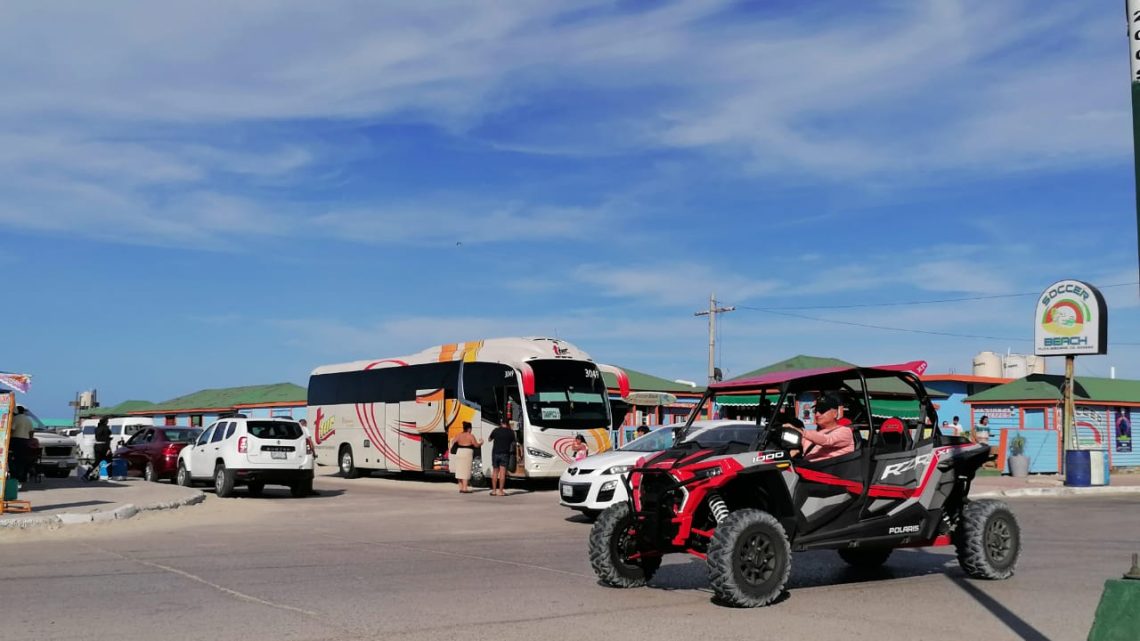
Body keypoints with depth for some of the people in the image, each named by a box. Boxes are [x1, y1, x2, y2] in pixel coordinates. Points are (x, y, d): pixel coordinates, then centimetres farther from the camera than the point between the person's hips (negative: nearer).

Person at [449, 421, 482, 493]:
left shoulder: (458, 435, 6)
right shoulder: (470, 436, -8)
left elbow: (453, 442, 6)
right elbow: (476, 445, -6)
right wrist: (481, 443, 13)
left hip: (459, 453, 5)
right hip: (467, 453, -5)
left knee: (460, 471, 10)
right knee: (466, 471, -4)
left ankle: (460, 488, 13)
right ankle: (465, 488, -7)